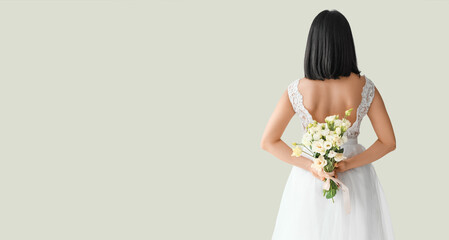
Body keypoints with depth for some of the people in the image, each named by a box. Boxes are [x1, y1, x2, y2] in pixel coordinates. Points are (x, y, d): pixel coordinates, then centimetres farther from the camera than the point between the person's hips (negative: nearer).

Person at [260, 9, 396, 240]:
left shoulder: (297, 90, -14)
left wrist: (310, 166, -14)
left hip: (309, 182, 0)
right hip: (356, 181, 0)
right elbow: (388, 142, -10)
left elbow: (268, 142, -11)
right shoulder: (364, 87, -13)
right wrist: (347, 164, -14)